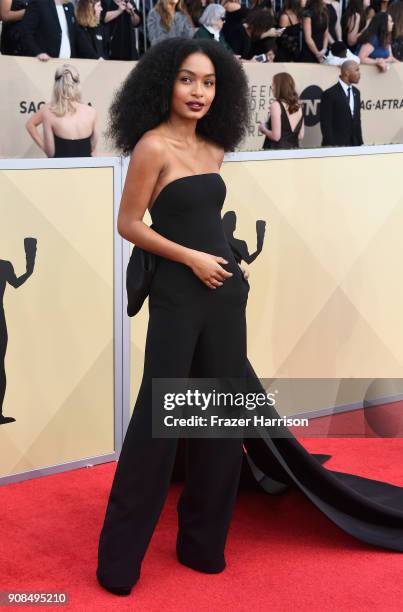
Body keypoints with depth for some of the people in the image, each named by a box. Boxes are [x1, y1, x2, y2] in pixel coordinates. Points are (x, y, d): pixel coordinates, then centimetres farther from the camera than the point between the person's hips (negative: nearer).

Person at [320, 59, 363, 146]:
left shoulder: (356, 92, 13)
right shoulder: (330, 94, -9)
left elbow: (357, 120, 16)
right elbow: (326, 125, -11)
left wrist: (360, 143, 10)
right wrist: (331, 147, -15)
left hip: (354, 145, 6)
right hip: (336, 146, -6)